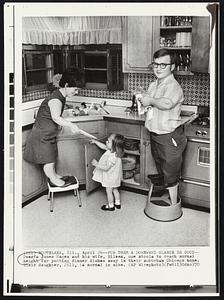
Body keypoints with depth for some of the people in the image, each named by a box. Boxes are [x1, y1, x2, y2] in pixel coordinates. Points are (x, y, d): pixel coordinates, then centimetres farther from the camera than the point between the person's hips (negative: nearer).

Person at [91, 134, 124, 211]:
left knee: (108, 191, 10)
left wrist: (97, 164, -28)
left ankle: (110, 206, 26)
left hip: (111, 177, -9)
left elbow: (106, 168, -32)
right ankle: (117, 203, 38)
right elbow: (103, 146, 10)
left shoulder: (113, 157, -36)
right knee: (114, 189, 24)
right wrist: (95, 142, 14)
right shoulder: (112, 150, -8)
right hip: (114, 176, 9)